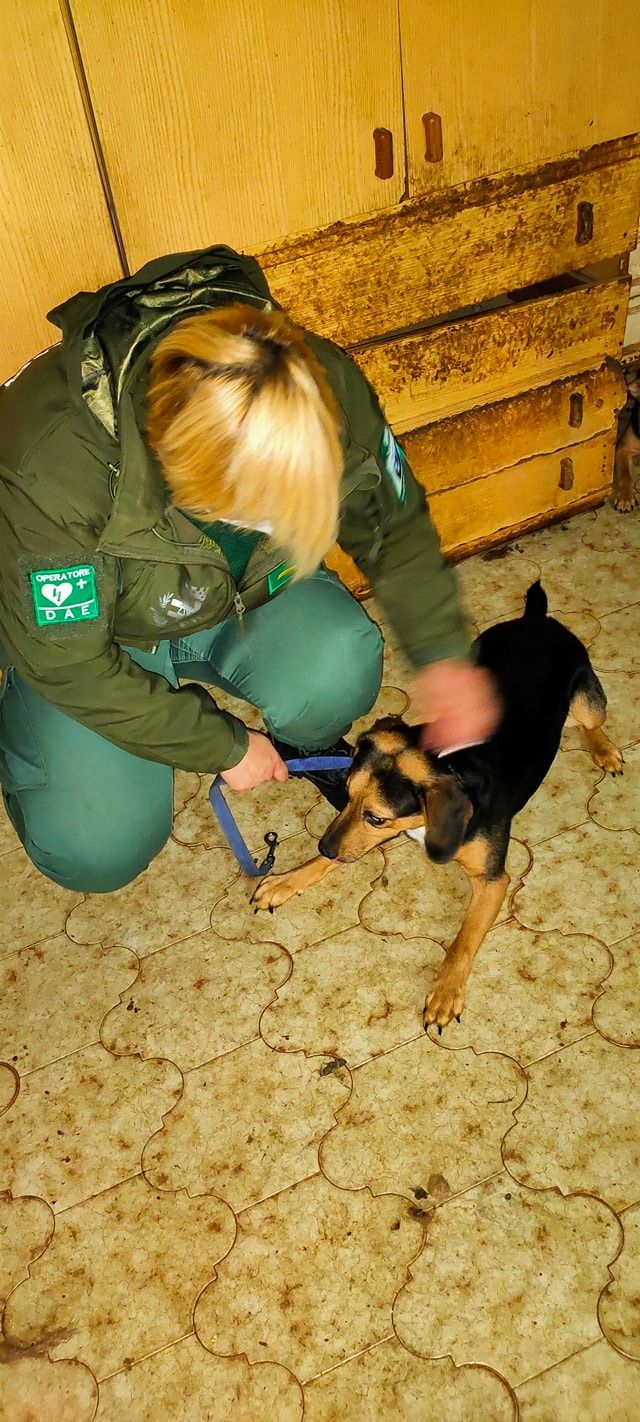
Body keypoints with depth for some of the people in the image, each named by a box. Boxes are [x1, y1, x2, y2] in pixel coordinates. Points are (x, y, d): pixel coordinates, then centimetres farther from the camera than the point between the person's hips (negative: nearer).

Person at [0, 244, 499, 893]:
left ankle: (307, 748, 10)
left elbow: (395, 524, -6)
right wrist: (222, 746, -18)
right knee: (97, 851, -14)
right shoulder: (52, 463, -39)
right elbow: (68, 662, -25)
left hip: (248, 594, 3)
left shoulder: (324, 388, -27)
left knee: (342, 666, -28)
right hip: (84, 625, -2)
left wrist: (441, 654, -15)